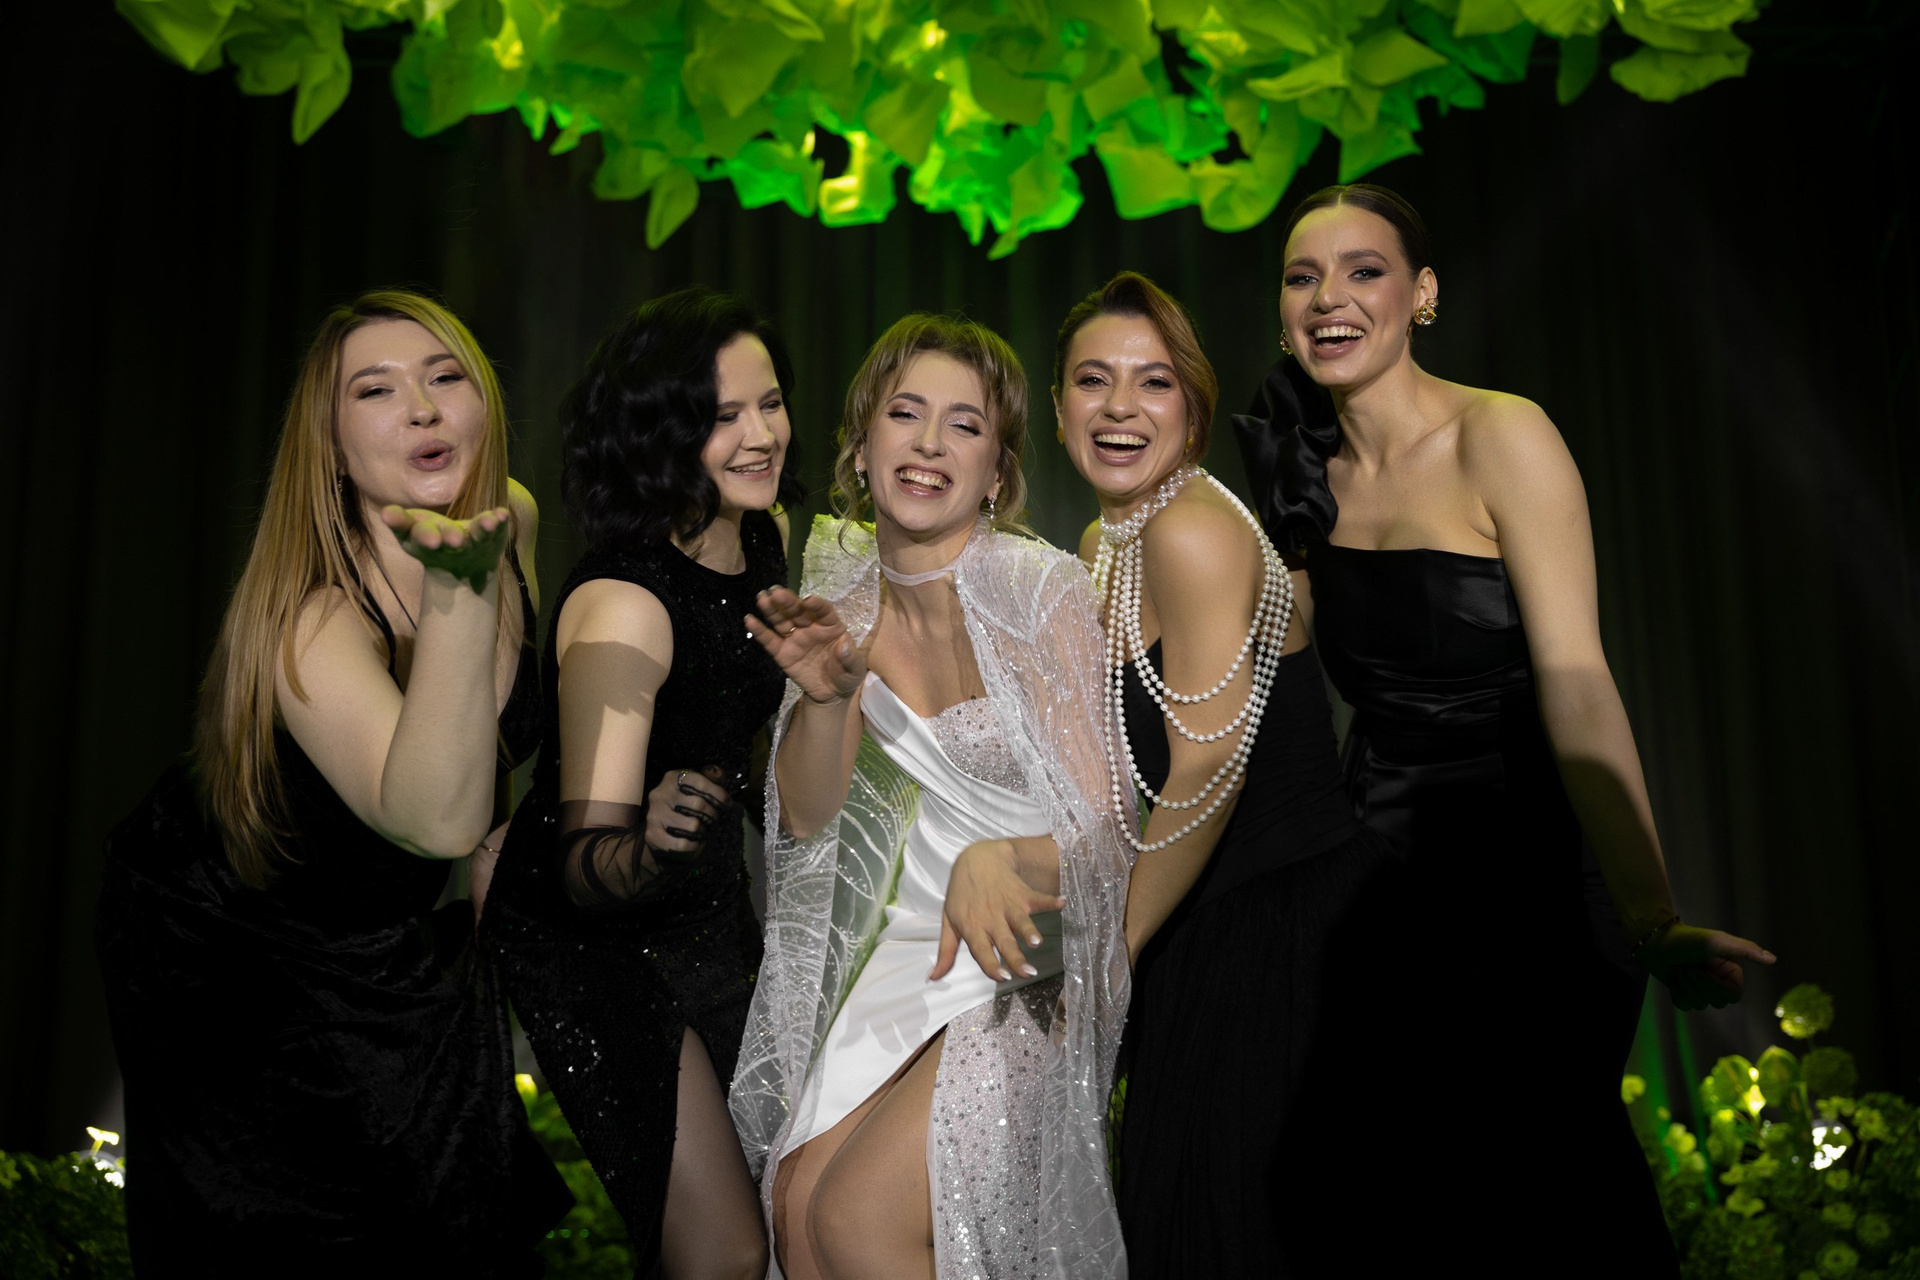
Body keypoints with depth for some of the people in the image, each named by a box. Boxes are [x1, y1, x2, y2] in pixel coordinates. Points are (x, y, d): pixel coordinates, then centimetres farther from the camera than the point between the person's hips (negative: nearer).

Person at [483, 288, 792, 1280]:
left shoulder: (772, 543, -4)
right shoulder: (621, 603, -26)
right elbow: (581, 865, -29)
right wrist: (648, 850, -49)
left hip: (711, 917, 8)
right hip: (596, 939, -7)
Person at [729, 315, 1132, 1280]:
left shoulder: (1042, 589, -15)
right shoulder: (846, 579, 2)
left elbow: (1102, 825, -15)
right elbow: (808, 817, 1)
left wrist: (999, 859, -37)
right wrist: (826, 692, -19)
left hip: (1026, 958, -5)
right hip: (900, 949, 5)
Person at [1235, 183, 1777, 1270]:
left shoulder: (1502, 438, -15)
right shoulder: (1315, 473, 3)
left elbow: (1576, 682, -25)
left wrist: (1648, 915, -34)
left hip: (1530, 864, -5)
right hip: (1385, 855, 5)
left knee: (1555, 1180, 4)